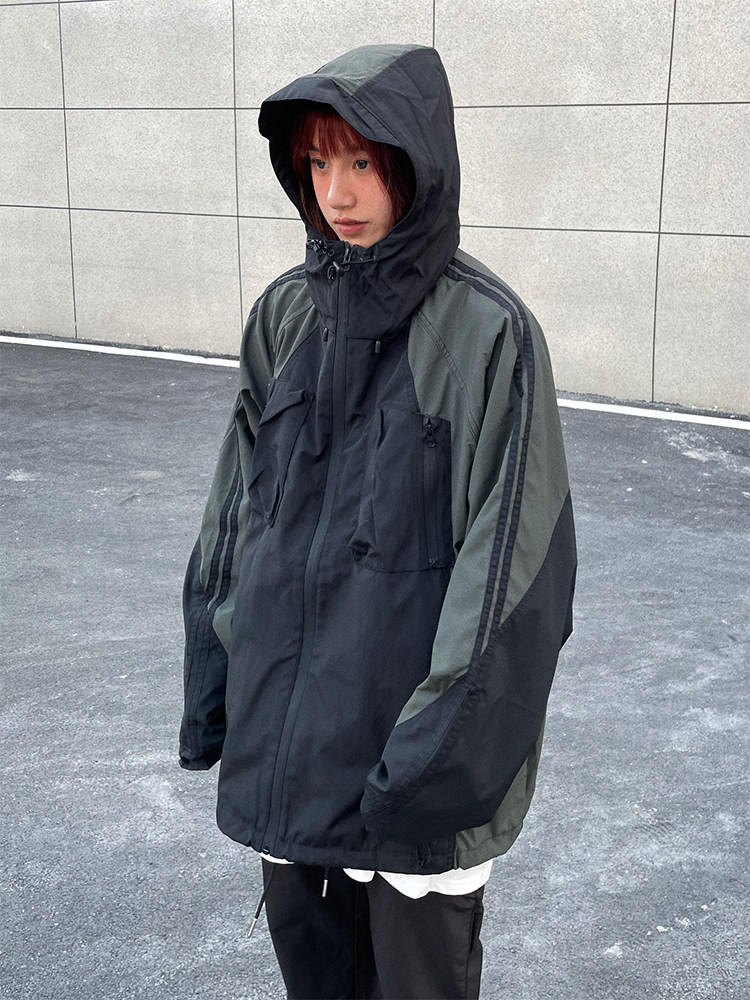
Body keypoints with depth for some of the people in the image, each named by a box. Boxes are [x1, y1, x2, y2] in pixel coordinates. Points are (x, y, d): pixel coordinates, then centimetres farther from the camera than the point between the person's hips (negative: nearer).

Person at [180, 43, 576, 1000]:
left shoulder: (489, 333, -15)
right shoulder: (286, 313, 1)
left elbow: (508, 559, -16)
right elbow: (236, 504, 8)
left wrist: (446, 744, -16)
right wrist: (211, 681, 9)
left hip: (410, 722, -4)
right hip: (285, 708, 5)